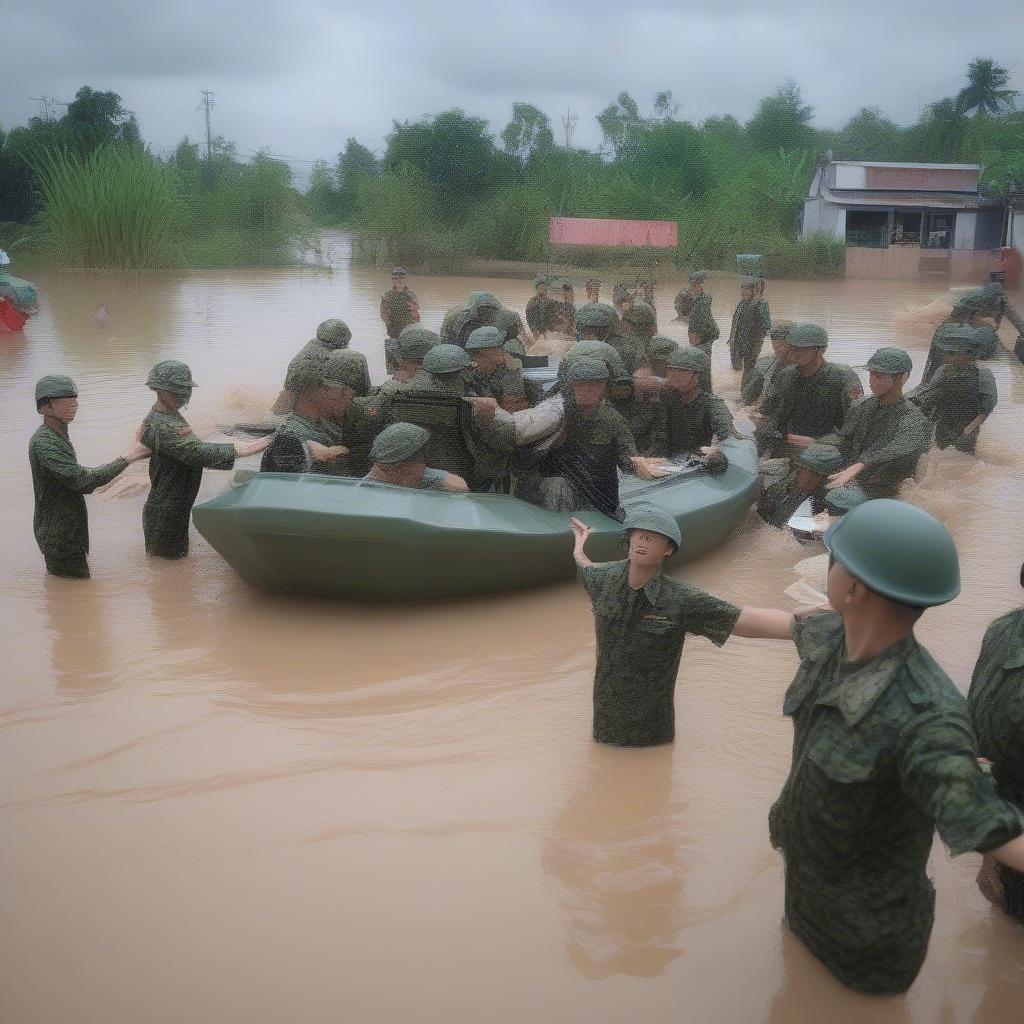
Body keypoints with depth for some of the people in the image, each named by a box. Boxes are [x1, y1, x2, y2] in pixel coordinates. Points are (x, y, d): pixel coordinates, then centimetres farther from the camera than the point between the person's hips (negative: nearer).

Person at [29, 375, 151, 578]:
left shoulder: (58, 435, 8)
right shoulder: (44, 443, -24)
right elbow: (82, 480, -29)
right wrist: (126, 458, -24)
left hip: (70, 529, 9)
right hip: (59, 537, -9)